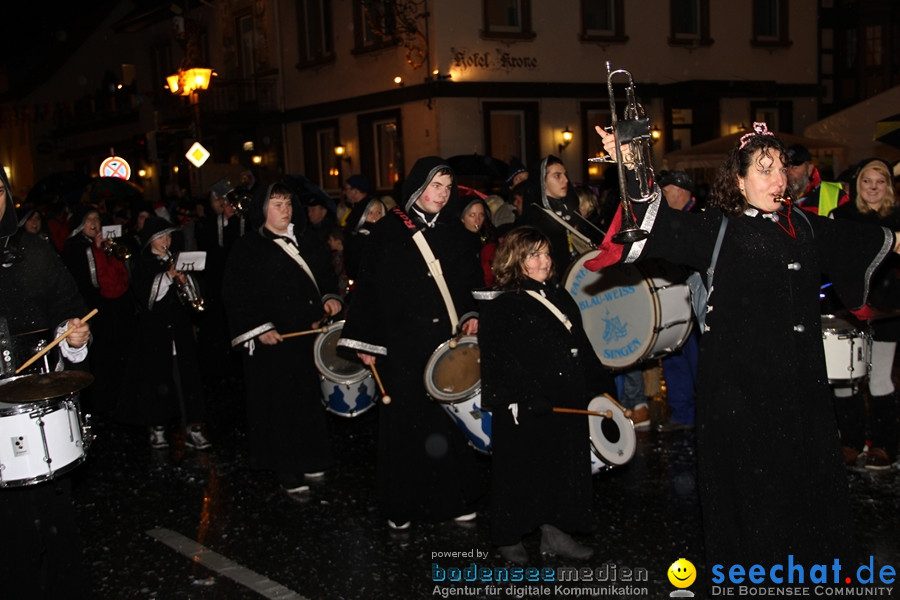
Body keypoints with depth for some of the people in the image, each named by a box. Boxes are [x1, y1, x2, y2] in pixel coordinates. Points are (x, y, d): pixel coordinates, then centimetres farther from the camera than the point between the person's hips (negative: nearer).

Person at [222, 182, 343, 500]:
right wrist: (260, 328, -15)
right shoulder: (247, 248, -3)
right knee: (281, 406, 0)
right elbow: (235, 295, -7)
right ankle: (288, 473, 9)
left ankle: (309, 461, 25)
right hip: (272, 341, -5)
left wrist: (331, 297, 2)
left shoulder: (307, 240, 14)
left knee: (311, 399, 9)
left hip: (311, 332, 5)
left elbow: (326, 274, 22)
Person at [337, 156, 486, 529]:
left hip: (449, 343, 3)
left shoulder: (455, 231, 10)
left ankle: (455, 496, 19)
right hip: (402, 346, -2)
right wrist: (365, 343, -4)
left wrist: (471, 315, -1)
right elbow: (368, 287, -1)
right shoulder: (388, 231, 0)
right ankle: (400, 504, 16)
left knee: (450, 419, 5)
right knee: (404, 423, 3)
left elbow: (473, 282, 17)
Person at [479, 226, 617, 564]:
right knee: (521, 471, 3)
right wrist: (526, 399, -23)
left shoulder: (560, 297, 15)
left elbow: (582, 349, 19)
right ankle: (510, 539, 19)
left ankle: (554, 532, 26)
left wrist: (602, 387, 14)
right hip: (524, 409, -6)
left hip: (567, 403, 7)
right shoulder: (500, 307, -7)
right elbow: (498, 361, -15)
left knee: (564, 469, 12)